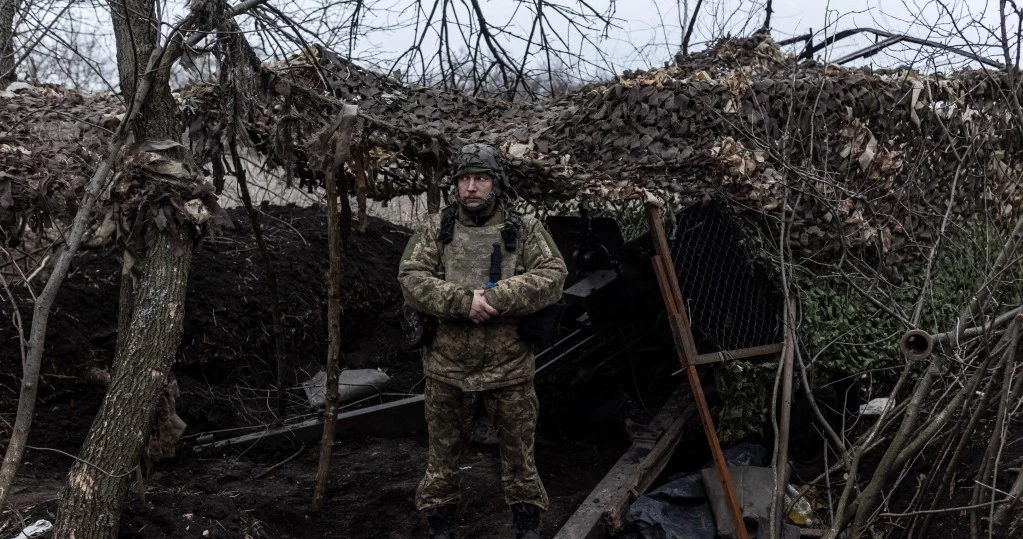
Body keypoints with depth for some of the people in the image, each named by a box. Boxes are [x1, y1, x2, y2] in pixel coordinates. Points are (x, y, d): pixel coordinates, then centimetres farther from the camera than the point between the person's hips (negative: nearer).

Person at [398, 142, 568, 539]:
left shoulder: (525, 230, -1)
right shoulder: (436, 229, 2)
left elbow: (552, 276, -12)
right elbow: (411, 279, -8)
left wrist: (495, 297, -23)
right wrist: (463, 300, -22)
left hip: (508, 367, -1)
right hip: (447, 366, 1)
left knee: (518, 450, 11)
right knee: (443, 451, 13)